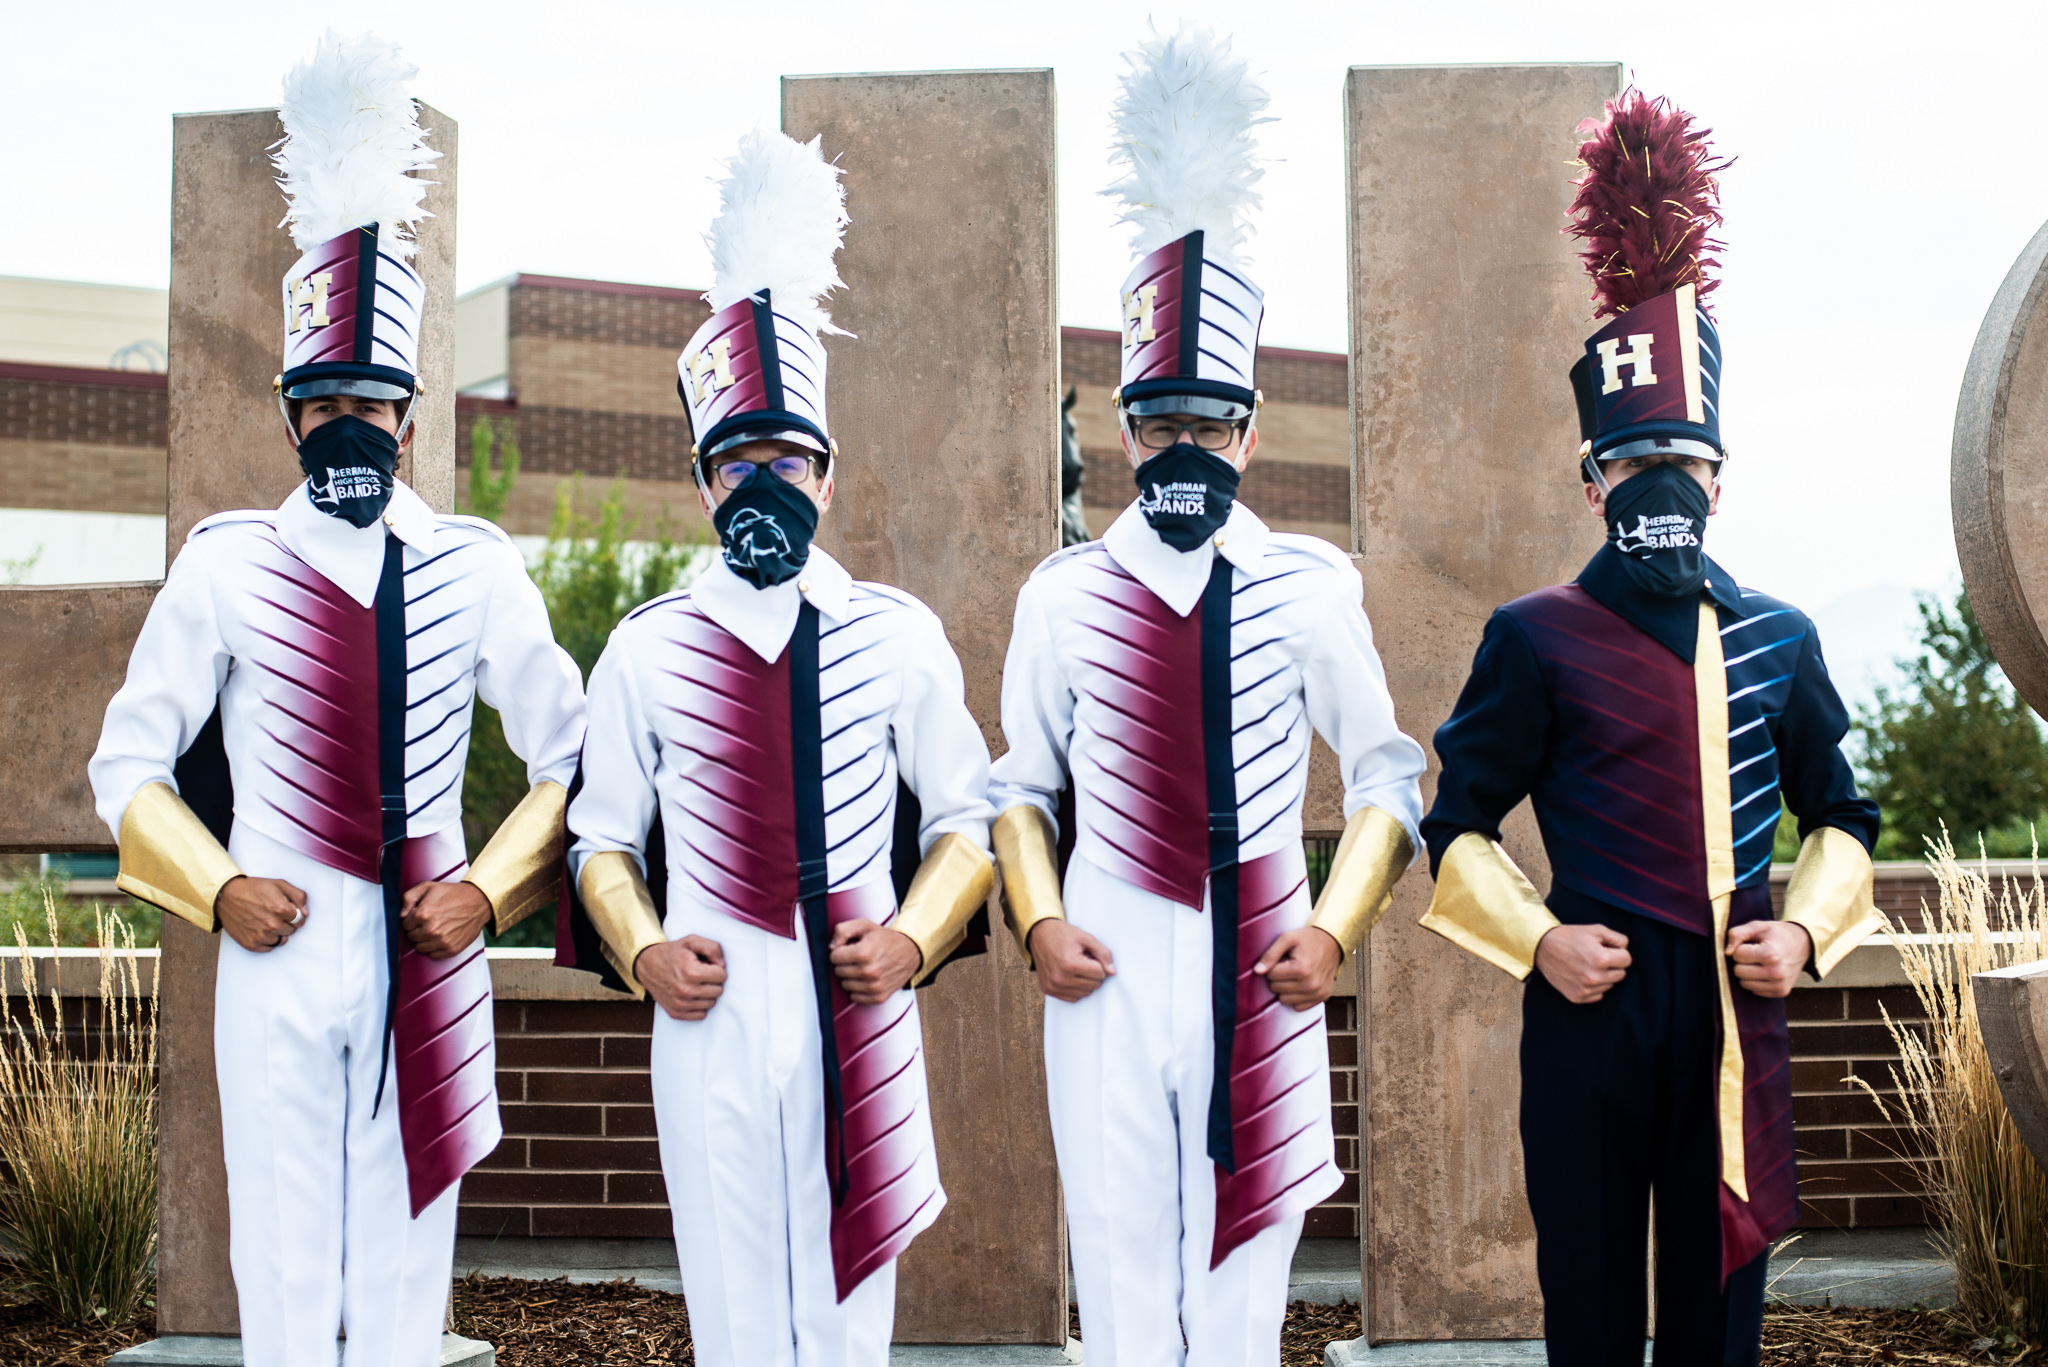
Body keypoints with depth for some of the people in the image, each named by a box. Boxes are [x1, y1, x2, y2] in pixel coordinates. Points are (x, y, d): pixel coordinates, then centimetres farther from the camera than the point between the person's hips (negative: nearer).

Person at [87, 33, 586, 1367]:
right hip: (278, 953, 0)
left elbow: (570, 757, 8)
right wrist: (219, 890, -6)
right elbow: (128, 766, 7)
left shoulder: (477, 569, 3)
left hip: (429, 960, 1)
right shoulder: (224, 566, 2)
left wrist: (489, 892, -3)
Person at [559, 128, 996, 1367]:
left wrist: (915, 939, -7)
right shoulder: (646, 650, 4)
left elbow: (968, 819, 8)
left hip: (862, 1021, 0)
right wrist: (641, 952, -5)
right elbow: (604, 838, 11)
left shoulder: (900, 637, 3)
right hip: (711, 1025, 0)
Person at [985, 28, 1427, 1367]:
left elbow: (1386, 774, 7)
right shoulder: (1063, 593, 5)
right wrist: (1040, 923, -3)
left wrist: (1335, 927, -4)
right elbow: (1023, 787, 12)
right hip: (1109, 979, 1)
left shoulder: (1313, 584, 3)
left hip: (1262, 980, 0)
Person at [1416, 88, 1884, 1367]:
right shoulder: (1536, 639, -2)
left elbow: (1840, 815, 16)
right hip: (1591, 1008, -2)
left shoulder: (1779, 639, 7)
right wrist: (1537, 939, -12)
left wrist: (1808, 931, -1)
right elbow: (1460, 825, 1)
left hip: (1738, 1014, 3)